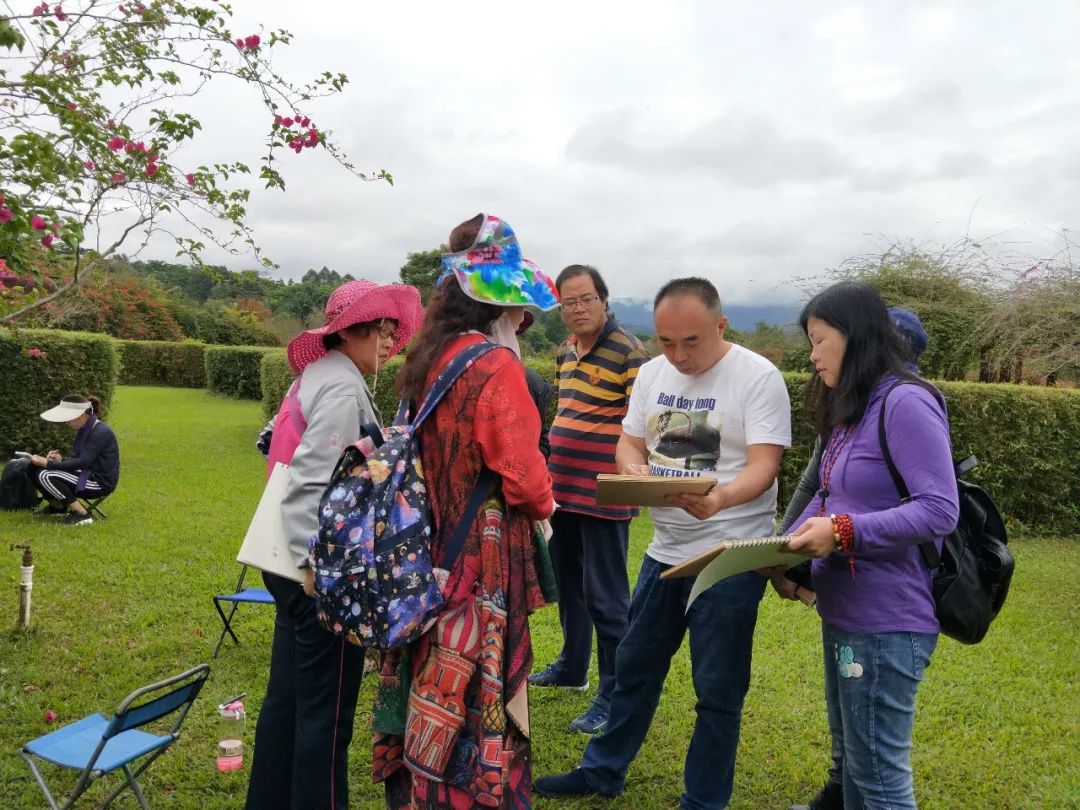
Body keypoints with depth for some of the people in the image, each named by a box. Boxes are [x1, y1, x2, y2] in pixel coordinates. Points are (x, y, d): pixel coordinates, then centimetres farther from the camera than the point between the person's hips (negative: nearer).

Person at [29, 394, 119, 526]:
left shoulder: (101, 432, -20)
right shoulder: (84, 429, 8)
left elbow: (82, 462, -25)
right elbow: (76, 459, 13)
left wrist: (48, 464, -23)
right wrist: (60, 460, -8)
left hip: (100, 482, -9)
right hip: (87, 474, 9)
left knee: (46, 476, -23)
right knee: (35, 469, 1)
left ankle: (82, 514, -12)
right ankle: (57, 505, 24)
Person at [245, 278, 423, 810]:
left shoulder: (318, 376, 14)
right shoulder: (342, 388, -16)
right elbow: (313, 482, -24)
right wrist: (319, 565, -26)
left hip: (300, 563, 10)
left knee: (288, 696, 19)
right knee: (326, 708, 2)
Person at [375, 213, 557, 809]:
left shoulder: (425, 360, 7)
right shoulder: (496, 366, -17)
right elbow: (522, 473, -19)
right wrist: (543, 502, 3)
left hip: (429, 549, 8)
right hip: (482, 554, -8)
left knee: (432, 683, 19)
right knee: (481, 695, 5)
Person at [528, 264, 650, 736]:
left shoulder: (628, 353, -14)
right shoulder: (565, 353, 11)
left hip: (603, 497, -8)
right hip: (562, 489, 8)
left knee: (605, 597, -1)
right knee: (568, 584, 21)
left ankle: (615, 695, 12)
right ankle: (572, 666, 39)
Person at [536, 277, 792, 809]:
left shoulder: (759, 377, -14)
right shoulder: (652, 373, 4)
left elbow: (763, 466, -20)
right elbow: (628, 444, 7)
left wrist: (720, 498, -40)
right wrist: (635, 473, -17)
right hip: (665, 550, 6)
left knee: (716, 690, 8)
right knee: (634, 668, 19)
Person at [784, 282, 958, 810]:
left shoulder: (906, 403, -18)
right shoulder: (849, 410, 12)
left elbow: (940, 511, -23)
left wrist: (843, 531, -26)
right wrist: (787, 547, 3)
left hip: (886, 622, -10)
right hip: (843, 612, 10)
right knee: (851, 757, 23)